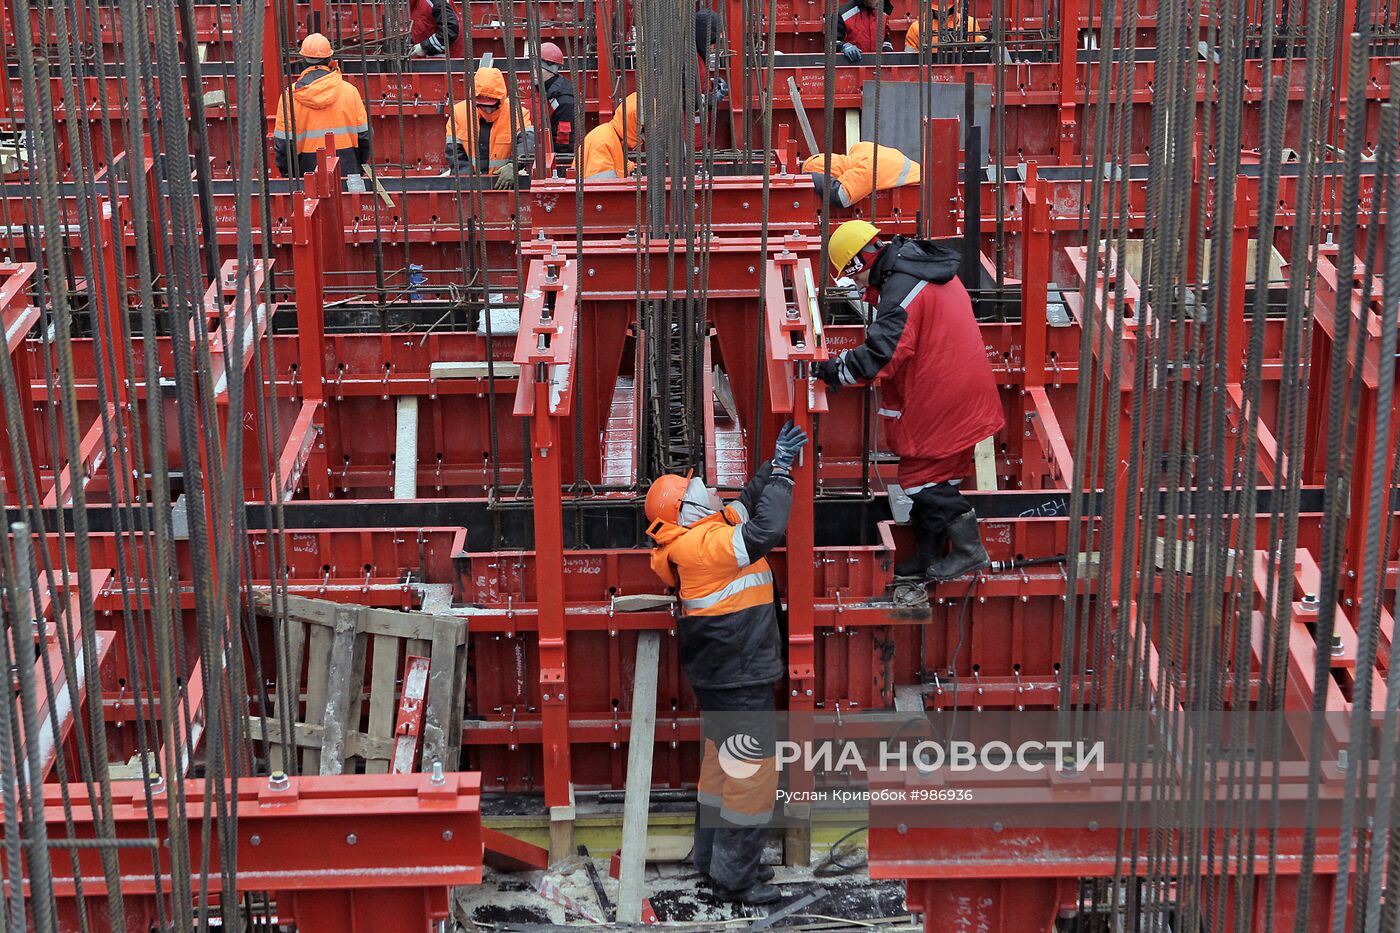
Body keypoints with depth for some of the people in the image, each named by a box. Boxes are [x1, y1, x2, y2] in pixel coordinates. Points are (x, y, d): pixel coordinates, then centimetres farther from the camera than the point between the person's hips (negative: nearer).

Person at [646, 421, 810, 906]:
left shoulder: (695, 539, 7)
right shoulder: (706, 543, -22)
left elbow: (747, 506, 17)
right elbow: (766, 529, -32)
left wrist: (775, 464, 10)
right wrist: (781, 472, -21)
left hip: (718, 676, 10)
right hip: (740, 681, -10)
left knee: (722, 760, 20)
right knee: (753, 772, -4)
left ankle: (711, 856, 31)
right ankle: (734, 877, 1)